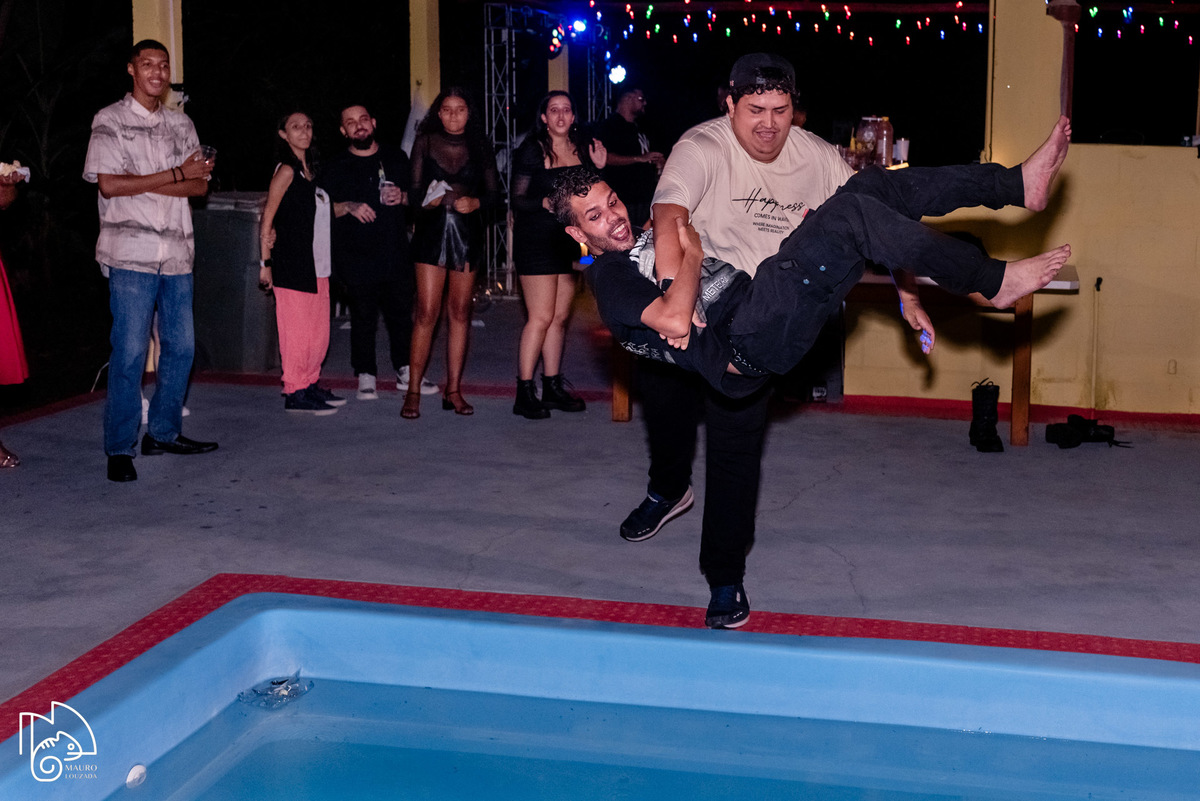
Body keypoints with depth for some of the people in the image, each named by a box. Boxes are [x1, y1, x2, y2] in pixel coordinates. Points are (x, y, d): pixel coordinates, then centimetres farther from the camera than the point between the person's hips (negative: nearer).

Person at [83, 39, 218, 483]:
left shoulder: (181, 124, 16)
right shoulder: (110, 120, 2)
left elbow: (199, 185, 7)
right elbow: (109, 184, -10)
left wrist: (141, 183, -9)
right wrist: (176, 175, -9)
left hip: (177, 251, 5)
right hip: (131, 251, -5)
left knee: (181, 346, 7)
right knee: (130, 351, -8)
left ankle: (164, 432, 21)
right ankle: (119, 449, 0)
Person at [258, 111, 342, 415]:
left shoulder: (311, 170, 15)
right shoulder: (286, 170, -8)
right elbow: (267, 218, -8)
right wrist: (266, 262, -11)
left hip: (317, 264, 8)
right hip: (292, 264, -8)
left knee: (320, 331, 9)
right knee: (296, 329, -5)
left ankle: (310, 385, 19)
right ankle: (294, 393, 0)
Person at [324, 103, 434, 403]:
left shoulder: (396, 158, 12)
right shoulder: (336, 167, 4)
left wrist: (403, 197, -3)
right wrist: (349, 207, -17)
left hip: (396, 252, 3)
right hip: (358, 256, -2)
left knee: (401, 313, 6)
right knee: (363, 317, -1)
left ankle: (405, 373, 17)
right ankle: (366, 377, 7)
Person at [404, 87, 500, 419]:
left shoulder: (479, 147, 9)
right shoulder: (425, 143, 6)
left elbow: (494, 191, 8)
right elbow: (414, 191, 5)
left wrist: (475, 202, -12)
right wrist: (427, 200, -17)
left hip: (467, 232, 2)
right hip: (432, 230, -2)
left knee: (460, 312, 4)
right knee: (427, 312, -7)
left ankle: (453, 391, 11)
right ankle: (413, 392, -2)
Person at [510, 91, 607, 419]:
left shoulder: (583, 149, 10)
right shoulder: (532, 150, -5)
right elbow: (518, 200, -8)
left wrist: (599, 168, 1)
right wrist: (547, 203, -24)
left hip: (571, 241, 6)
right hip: (537, 241, -6)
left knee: (560, 318, 9)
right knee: (541, 317, -9)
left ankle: (553, 388, 17)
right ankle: (524, 394, -3)